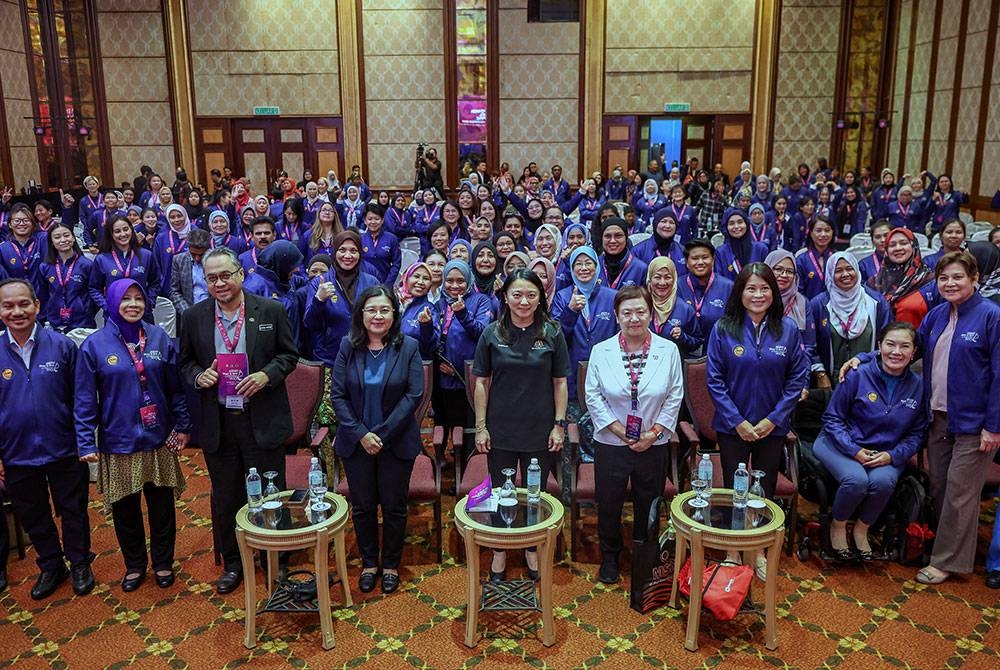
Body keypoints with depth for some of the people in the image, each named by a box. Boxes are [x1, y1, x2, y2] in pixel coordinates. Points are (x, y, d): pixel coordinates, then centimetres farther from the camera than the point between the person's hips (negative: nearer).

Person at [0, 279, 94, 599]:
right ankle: (51, 566, 39)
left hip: (64, 451, -2)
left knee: (73, 511, 14)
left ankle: (80, 563, 35)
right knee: (33, 517, 18)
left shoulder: (61, 345, -10)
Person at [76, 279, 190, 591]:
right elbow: (85, 399, -5)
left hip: (158, 439, 1)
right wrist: (86, 443, -8)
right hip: (118, 443, -1)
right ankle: (134, 565, 33)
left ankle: (163, 563, 31)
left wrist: (183, 426, 0)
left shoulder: (159, 338, -2)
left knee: (162, 505, 12)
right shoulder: (94, 345, -6)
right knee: (125, 508, 12)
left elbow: (175, 387, 2)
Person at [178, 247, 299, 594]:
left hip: (262, 420, -2)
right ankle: (232, 563, 33)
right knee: (225, 497, 14)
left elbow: (289, 354, 2)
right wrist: (199, 376, -11)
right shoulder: (193, 317, 2)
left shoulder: (270, 311, -4)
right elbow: (186, 362, 11)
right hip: (217, 423, 2)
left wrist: (266, 375, -16)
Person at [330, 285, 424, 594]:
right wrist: (361, 434, -14)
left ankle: (391, 565, 29)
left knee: (394, 507, 10)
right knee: (362, 507, 13)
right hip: (356, 441, 2)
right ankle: (369, 563, 32)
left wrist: (382, 433, -16)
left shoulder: (408, 347, -7)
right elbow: (337, 395, -4)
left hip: (397, 442, -1)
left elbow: (414, 395, -11)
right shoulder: (348, 346, -3)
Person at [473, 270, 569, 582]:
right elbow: (482, 382, 0)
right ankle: (500, 551, 30)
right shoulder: (492, 334, -3)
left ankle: (532, 549, 33)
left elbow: (560, 383, 1)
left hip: (540, 431, 0)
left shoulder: (552, 333, -3)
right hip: (501, 430, 0)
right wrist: (481, 427, -3)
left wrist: (559, 425, -3)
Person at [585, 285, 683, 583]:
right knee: (608, 504, 12)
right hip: (611, 443, 0)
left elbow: (675, 397, -2)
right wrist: (619, 431, -11)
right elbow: (593, 396, -5)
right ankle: (610, 556, 35)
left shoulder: (668, 351, -5)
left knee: (649, 505, 15)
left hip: (653, 444, 1)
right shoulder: (601, 351, -6)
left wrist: (654, 432, -9)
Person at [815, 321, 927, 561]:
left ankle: (862, 529, 0)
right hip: (841, 445, -2)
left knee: (883, 481, -30)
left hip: (887, 454, 3)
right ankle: (838, 527, 0)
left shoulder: (917, 386, -2)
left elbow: (917, 433, 7)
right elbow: (832, 418, -5)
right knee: (856, 479, -32)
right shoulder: (859, 376, -11)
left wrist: (892, 455, -11)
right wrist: (855, 451, -16)